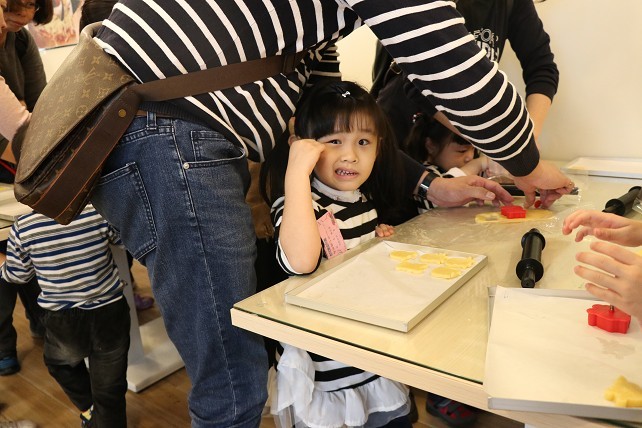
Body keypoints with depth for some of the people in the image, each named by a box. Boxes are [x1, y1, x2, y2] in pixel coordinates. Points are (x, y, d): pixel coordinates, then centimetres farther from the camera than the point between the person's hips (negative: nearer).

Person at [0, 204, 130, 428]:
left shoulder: (23, 227, -11)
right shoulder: (98, 210, -15)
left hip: (64, 324, 1)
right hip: (110, 313, 0)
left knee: (60, 363, 35)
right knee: (109, 390, 13)